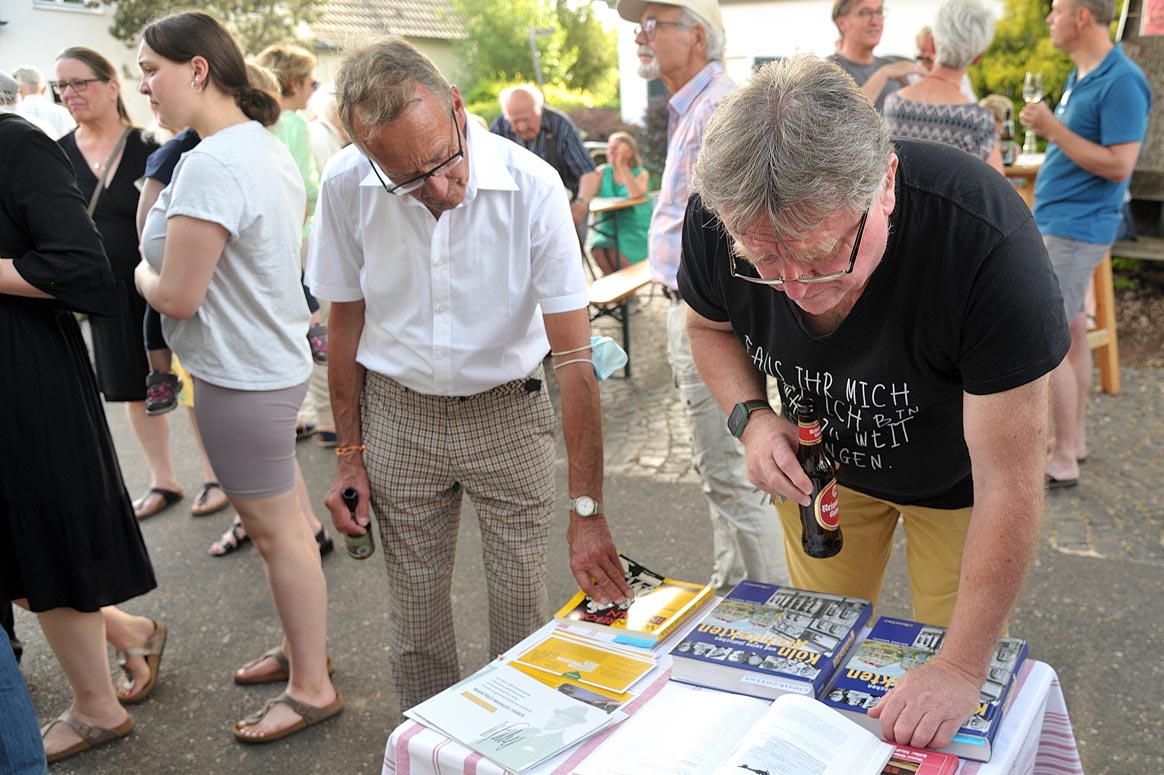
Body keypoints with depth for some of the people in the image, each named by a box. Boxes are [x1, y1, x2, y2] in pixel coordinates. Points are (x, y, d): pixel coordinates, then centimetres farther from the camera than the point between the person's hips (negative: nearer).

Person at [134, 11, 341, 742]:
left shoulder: (210, 165, -22)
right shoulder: (268, 146, 8)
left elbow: (177, 295, -20)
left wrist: (138, 270, 0)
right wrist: (164, 254, 9)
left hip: (241, 376, -9)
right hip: (274, 359, 9)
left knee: (279, 532, 3)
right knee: (287, 521, 20)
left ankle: (312, 688, 19)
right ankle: (304, 645, 38)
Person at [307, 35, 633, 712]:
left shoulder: (530, 184, -21)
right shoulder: (346, 185, -13)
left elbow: (576, 356, -21)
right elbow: (348, 320, 2)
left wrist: (588, 510, -24)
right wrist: (349, 452, 4)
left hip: (508, 410, -1)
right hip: (399, 415, 2)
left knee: (524, 608, 7)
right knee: (416, 611, 11)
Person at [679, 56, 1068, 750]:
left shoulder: (985, 237, -40)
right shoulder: (719, 215, -28)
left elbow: (1009, 484, -33)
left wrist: (965, 667, -30)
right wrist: (752, 417, -23)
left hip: (951, 477, -2)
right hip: (822, 457, 3)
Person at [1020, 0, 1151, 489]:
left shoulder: (1121, 82, -16)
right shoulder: (1080, 76, 12)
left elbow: (1119, 166, -21)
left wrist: (1052, 128, -22)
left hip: (1075, 229, -9)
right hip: (1055, 223, 9)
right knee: (1070, 334, 14)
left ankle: (1063, 462, 0)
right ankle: (1074, 440, 25)